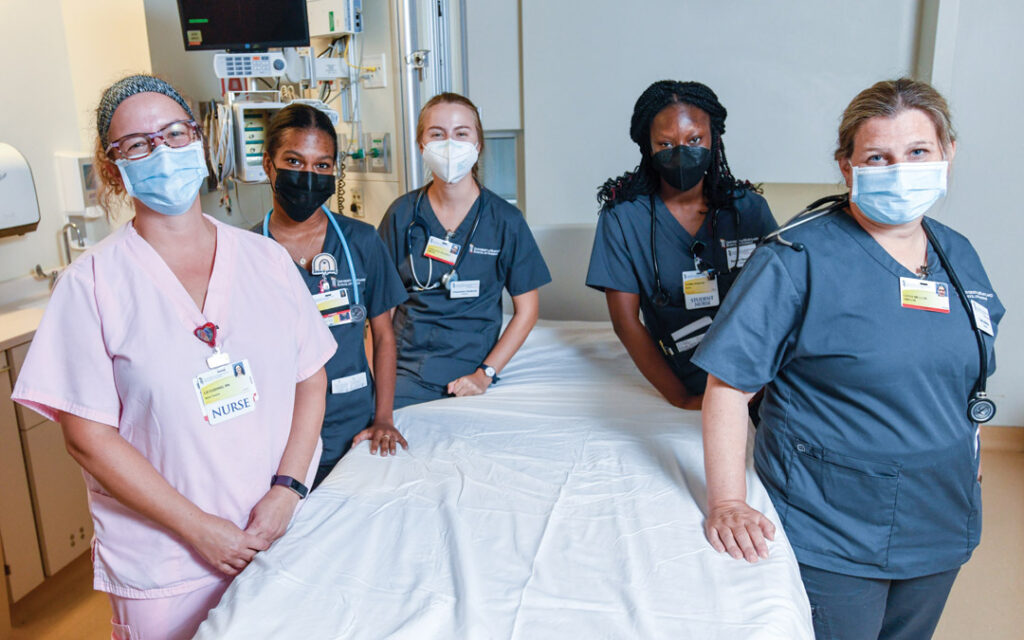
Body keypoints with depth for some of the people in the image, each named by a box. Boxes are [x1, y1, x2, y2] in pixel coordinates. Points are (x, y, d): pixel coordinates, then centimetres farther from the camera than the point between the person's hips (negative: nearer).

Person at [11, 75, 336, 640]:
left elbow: (310, 380, 1)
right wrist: (200, 528, -13)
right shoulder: (92, 283, -8)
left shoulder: (266, 259, 1)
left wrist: (286, 490, -10)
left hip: (284, 532, 3)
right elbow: (89, 438, -10)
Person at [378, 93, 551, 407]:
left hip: (465, 374, -1)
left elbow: (526, 310, 3)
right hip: (403, 367, 2)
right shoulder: (403, 214, 4)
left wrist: (485, 373, -5)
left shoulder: (505, 220, -1)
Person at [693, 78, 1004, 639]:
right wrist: (727, 503, -24)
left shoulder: (959, 257, 4)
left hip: (941, 527, 7)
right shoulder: (799, 258, -17)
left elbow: (968, 377, 17)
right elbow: (727, 382, -20)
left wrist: (968, 461, 14)